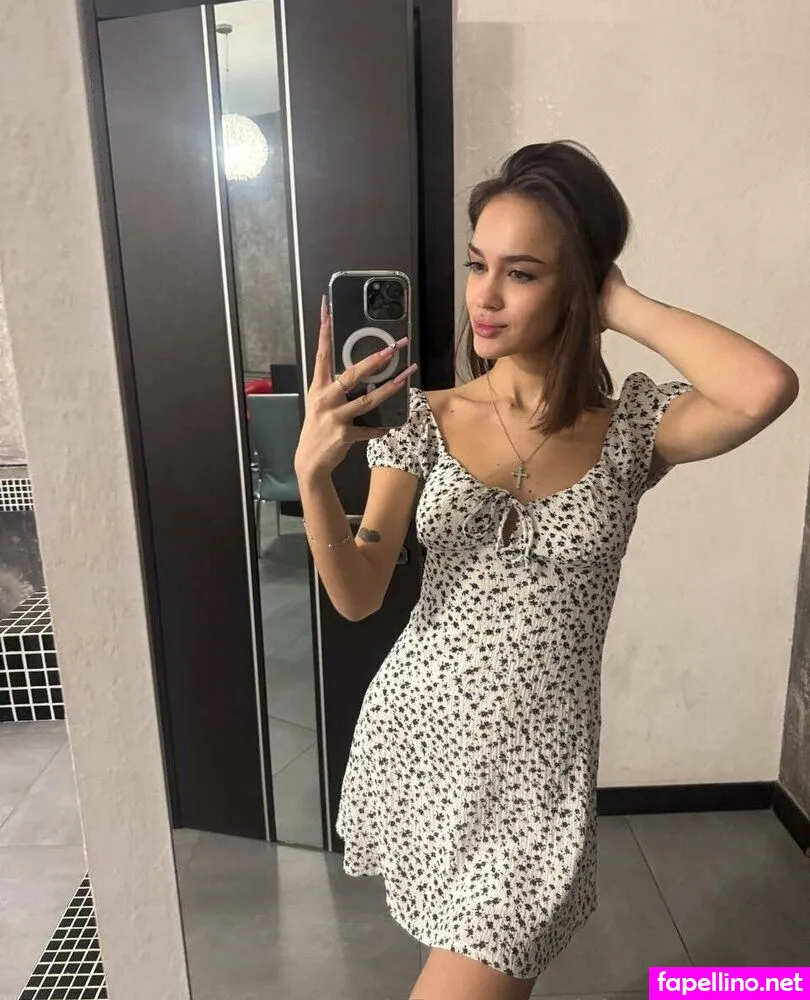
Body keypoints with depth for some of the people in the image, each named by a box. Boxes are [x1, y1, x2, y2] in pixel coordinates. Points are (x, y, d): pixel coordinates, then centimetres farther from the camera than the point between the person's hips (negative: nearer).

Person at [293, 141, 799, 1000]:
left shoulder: (633, 425, -8)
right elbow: (358, 597, -10)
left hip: (535, 760, -1)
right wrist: (312, 470, -26)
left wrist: (623, 307, -18)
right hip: (417, 730, 2)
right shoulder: (424, 419, -7)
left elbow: (769, 389, -30)